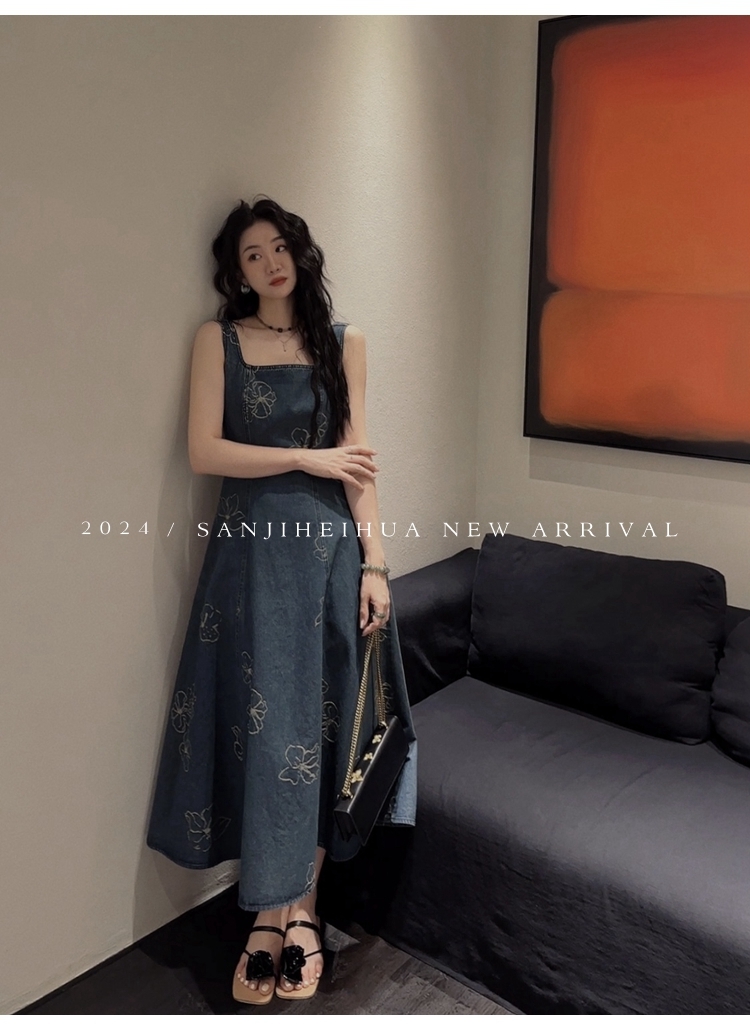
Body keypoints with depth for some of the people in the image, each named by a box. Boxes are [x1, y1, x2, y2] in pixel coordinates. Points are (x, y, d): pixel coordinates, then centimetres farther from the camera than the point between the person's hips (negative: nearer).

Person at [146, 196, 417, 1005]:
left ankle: (298, 908, 21)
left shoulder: (343, 343, 9)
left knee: (322, 719, 5)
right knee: (261, 719, -1)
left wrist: (375, 562, -4)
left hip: (330, 544, 2)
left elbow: (358, 463, 4)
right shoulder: (218, 339, 4)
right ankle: (273, 915, 15)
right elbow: (203, 451, -6)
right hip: (252, 546, -1)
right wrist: (308, 458, -10)